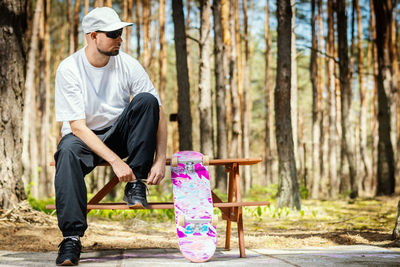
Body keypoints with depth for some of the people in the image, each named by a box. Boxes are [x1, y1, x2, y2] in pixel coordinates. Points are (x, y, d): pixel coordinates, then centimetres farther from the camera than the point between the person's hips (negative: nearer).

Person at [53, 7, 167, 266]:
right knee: (67, 151, -37)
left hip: (119, 134, 2)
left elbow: (159, 112, -8)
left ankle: (135, 184, -21)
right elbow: (78, 127, -22)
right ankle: (72, 236, -35)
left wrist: (160, 160, -19)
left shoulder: (128, 65, -10)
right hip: (85, 137, -2)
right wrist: (115, 161, -32)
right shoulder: (69, 69, -17)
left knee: (147, 100, -23)